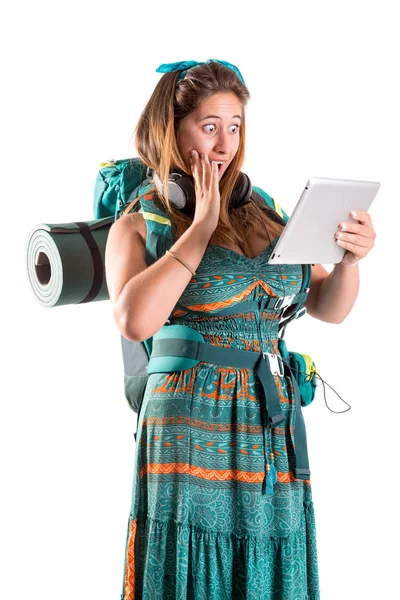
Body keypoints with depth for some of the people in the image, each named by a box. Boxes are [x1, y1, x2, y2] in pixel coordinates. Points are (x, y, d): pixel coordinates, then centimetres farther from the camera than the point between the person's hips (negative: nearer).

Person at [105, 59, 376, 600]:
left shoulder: (261, 213, 11)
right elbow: (135, 321, -19)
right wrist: (200, 227, -12)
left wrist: (350, 258, -6)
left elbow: (329, 309, 15)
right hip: (193, 431, -4)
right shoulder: (139, 224, 0)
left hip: (275, 434, 4)